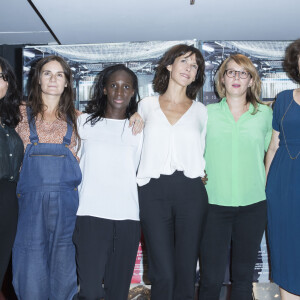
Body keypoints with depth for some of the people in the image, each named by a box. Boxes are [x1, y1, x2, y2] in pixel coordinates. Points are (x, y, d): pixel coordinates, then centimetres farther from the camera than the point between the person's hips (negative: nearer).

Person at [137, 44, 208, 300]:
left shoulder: (201, 111, 13)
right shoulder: (146, 106, 12)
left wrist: (202, 172, 5)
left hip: (191, 192, 1)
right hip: (153, 192, -1)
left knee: (186, 272, 4)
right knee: (163, 274, -4)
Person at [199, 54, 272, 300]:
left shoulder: (265, 114, 7)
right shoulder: (207, 113, 4)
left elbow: (271, 152, 18)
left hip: (253, 205, 2)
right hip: (214, 204, -1)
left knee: (244, 276, 11)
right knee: (211, 279, 0)